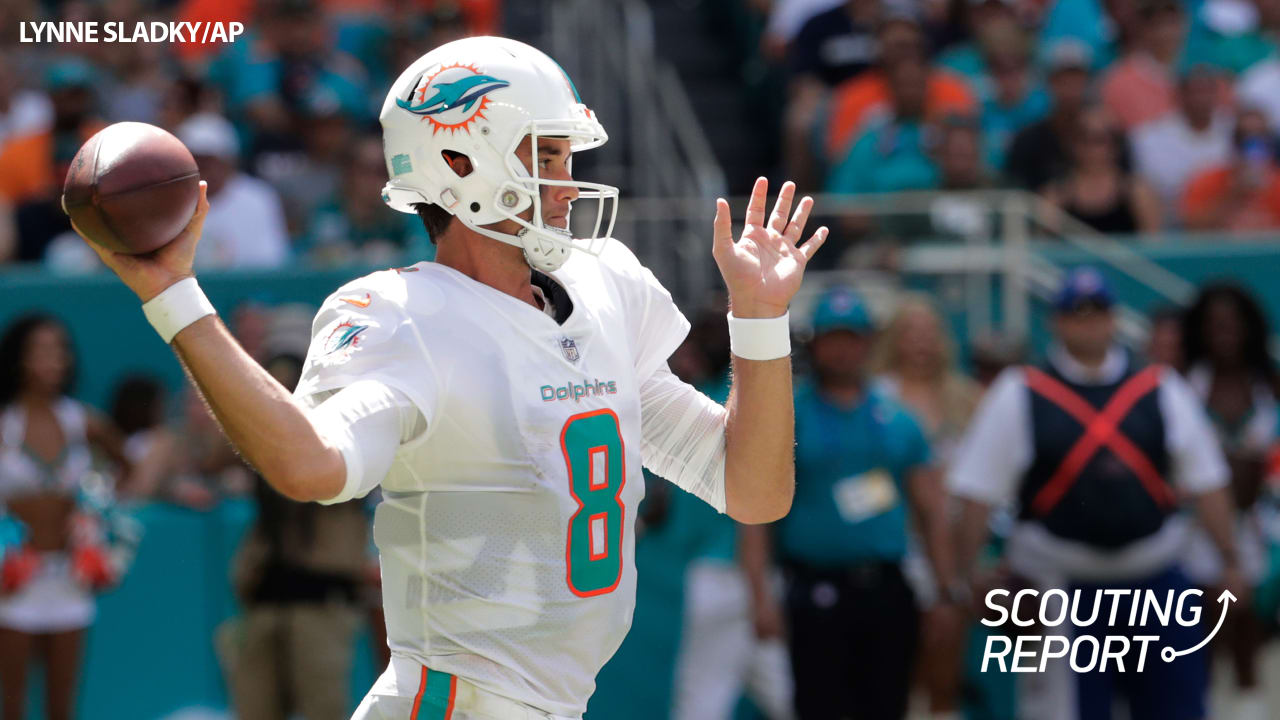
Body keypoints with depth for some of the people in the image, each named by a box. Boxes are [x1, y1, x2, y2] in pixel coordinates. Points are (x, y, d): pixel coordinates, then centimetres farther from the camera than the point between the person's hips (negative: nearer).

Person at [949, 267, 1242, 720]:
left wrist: (1230, 560, 5)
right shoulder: (1018, 394, 1)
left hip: (1153, 575, 2)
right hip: (1063, 578, -2)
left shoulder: (1161, 390, 8)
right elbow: (977, 495, 0)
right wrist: (963, 577, -5)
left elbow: (1204, 481, 10)